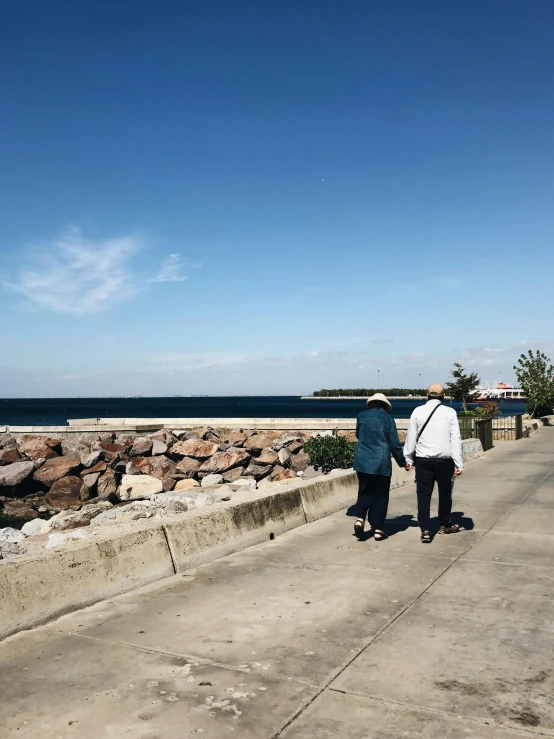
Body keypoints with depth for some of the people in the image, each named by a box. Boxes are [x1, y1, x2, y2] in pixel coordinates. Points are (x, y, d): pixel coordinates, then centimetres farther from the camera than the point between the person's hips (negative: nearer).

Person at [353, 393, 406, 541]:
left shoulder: (362, 416, 5)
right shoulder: (388, 418, -2)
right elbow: (395, 444, -1)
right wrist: (402, 462, 10)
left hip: (362, 461, 2)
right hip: (381, 462, -2)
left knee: (365, 492, 15)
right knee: (380, 496, 8)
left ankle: (360, 519, -7)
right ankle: (377, 530, 8)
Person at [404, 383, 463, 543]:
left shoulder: (418, 411, 0)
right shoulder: (450, 412, -2)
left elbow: (411, 437, 2)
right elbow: (456, 439, -5)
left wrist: (408, 459, 11)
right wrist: (459, 464, -4)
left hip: (423, 460, 0)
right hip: (445, 460, 0)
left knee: (424, 495, 5)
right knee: (445, 493, 17)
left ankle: (425, 530, 0)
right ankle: (445, 525, 33)